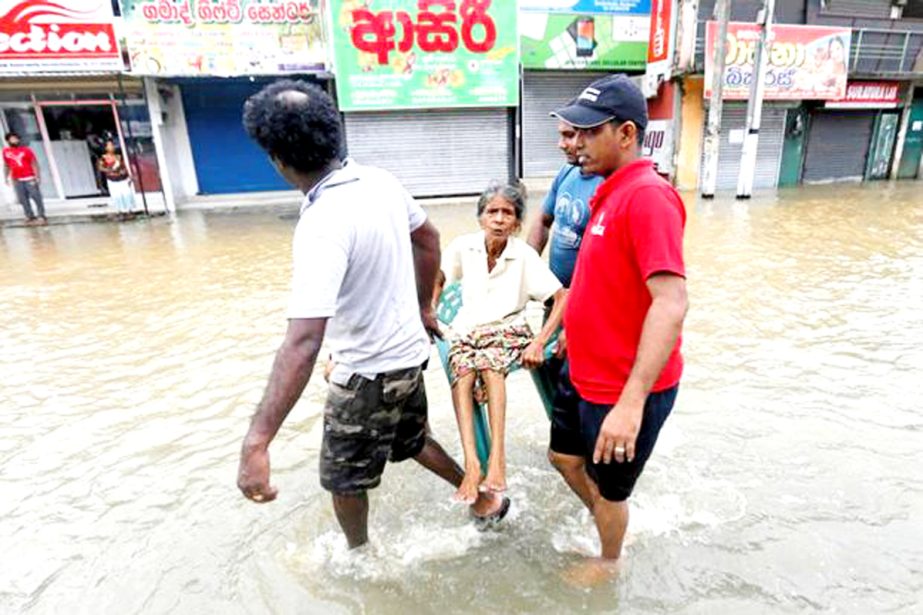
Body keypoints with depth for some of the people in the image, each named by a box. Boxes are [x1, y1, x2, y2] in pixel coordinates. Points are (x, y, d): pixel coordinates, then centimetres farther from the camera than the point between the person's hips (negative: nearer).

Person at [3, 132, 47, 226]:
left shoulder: (26, 149, 0)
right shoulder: (6, 151, 8)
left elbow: (34, 163, -4)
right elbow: (7, 165, 16)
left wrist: (37, 176, -12)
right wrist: (7, 177, 14)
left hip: (29, 178, -3)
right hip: (17, 180, 3)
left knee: (37, 198, -4)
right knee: (23, 200, 3)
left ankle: (42, 217, 2)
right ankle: (30, 217, 9)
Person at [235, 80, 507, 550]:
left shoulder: (322, 224, -30)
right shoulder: (379, 181, -5)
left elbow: (303, 343, -38)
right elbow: (428, 238, 10)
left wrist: (256, 443, -36)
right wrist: (423, 307, 21)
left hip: (369, 370, -7)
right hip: (407, 350, 8)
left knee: (343, 479, 19)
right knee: (411, 440, 32)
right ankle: (483, 497, 46)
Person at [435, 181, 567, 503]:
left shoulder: (525, 255, -10)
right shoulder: (464, 246, -2)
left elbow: (563, 298, -12)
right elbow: (438, 279, 14)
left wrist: (539, 342, -22)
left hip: (508, 328, -2)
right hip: (467, 328, 2)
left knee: (489, 364, -37)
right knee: (463, 374, -32)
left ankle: (497, 456, -37)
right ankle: (471, 462, -37)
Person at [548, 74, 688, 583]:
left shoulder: (648, 196, -23)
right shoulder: (611, 192, 7)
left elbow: (670, 305, -31)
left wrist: (631, 402, -35)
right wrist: (572, 336, 23)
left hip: (624, 388, -9)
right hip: (584, 372, 9)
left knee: (609, 487, 16)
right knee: (565, 453, 27)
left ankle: (609, 562, 45)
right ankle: (603, 520, 54)